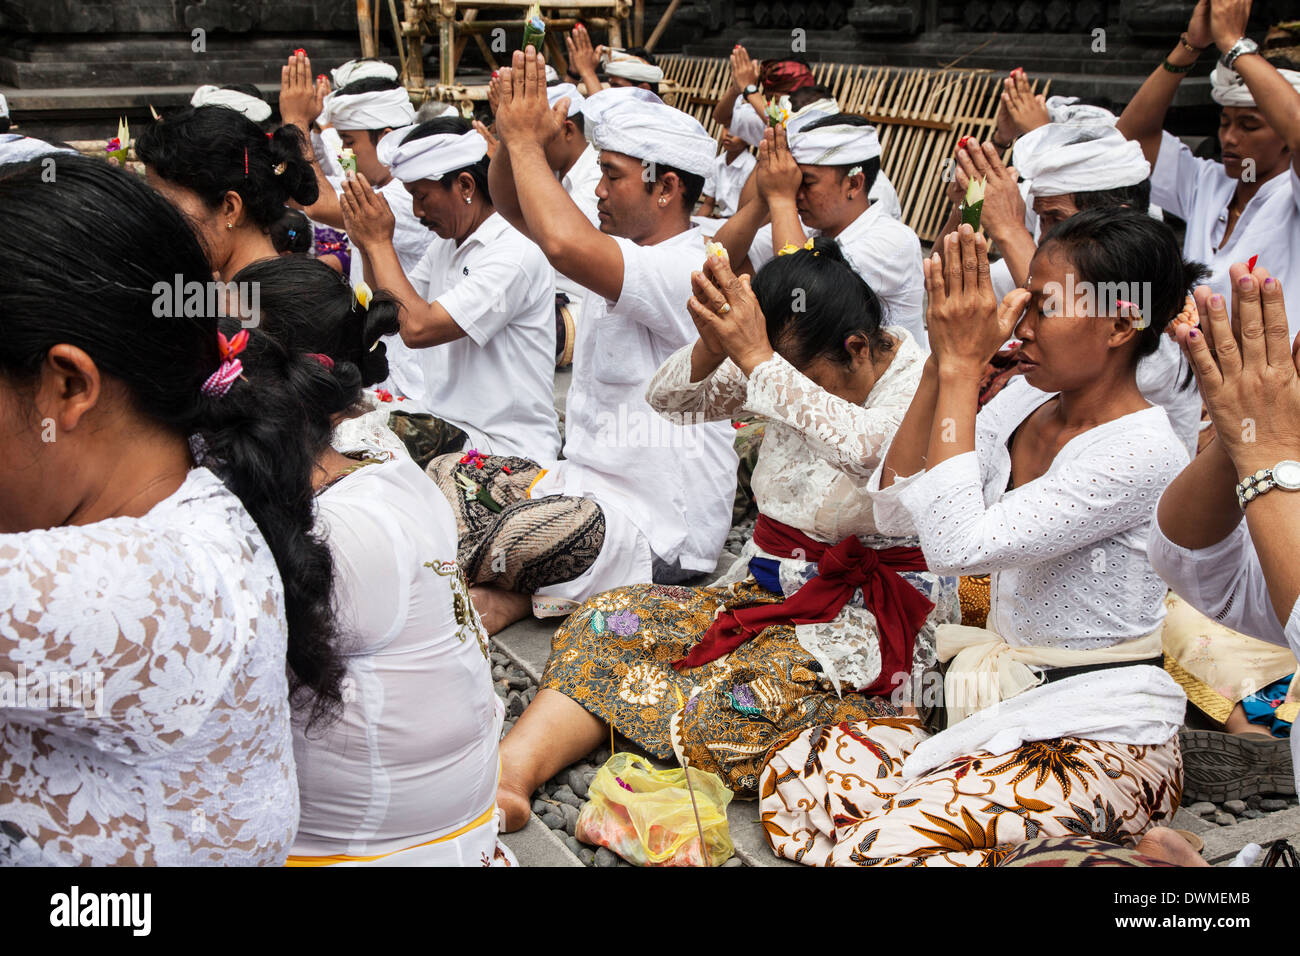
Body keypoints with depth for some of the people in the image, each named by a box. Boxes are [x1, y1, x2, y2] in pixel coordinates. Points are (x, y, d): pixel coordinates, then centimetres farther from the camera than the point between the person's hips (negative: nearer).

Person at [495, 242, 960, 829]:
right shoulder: (789, 369, 3)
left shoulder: (919, 383, -14)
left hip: (870, 615, -6)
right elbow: (667, 399, 0)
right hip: (766, 589, 6)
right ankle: (513, 769, -31)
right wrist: (712, 348, -22)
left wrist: (756, 358, -37)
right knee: (610, 623, -15)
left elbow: (864, 448, -37)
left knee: (736, 703, -32)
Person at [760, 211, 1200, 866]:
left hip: (1100, 739, -7)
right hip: (1007, 709, 7)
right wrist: (942, 364, -9)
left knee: (878, 848, -22)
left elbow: (956, 544, -29)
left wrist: (963, 368, -23)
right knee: (793, 774, -8)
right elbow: (895, 511, -2)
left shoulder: (1144, 454, -21)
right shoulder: (1026, 399, 4)